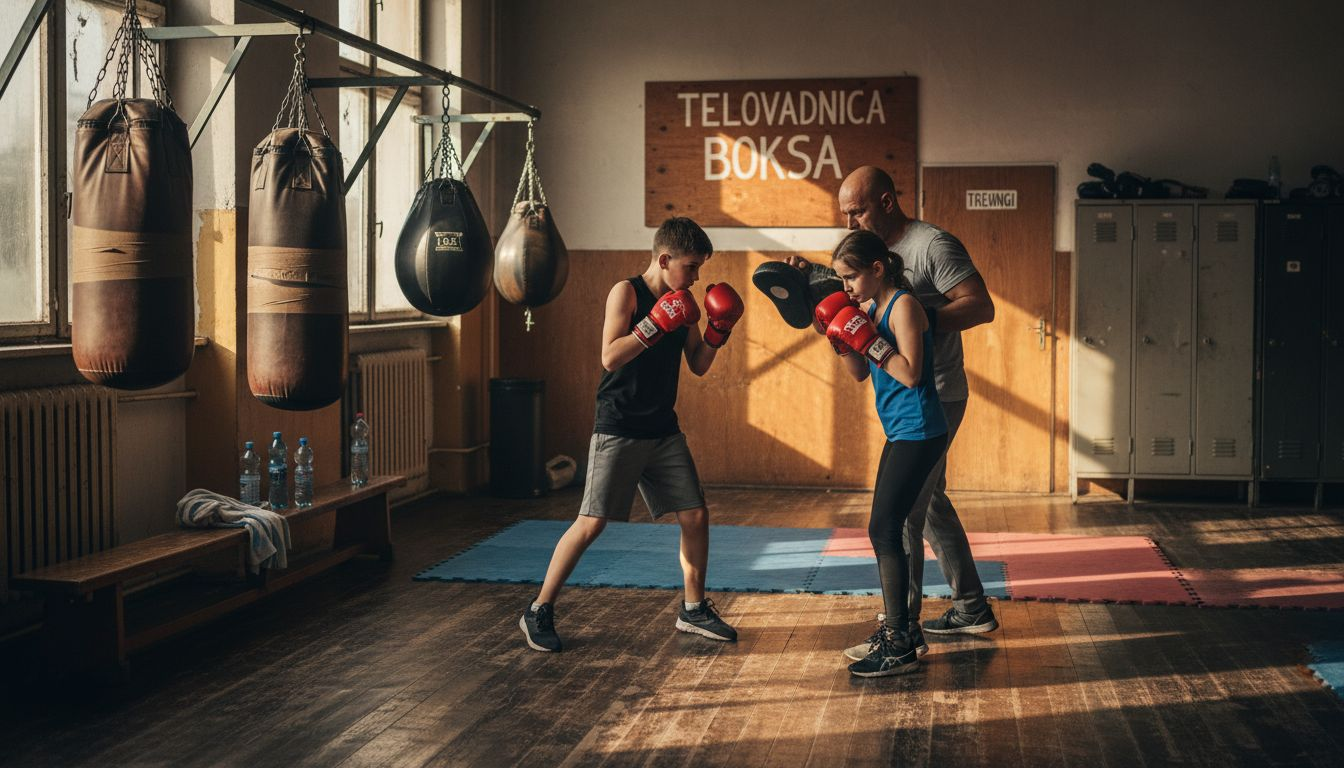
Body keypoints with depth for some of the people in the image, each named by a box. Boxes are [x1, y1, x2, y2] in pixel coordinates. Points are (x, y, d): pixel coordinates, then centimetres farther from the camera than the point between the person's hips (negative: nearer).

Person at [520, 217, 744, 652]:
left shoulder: (683, 304, 8)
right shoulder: (627, 293, -10)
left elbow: (698, 366, 14)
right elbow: (610, 358, -21)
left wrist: (718, 330, -1)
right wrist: (656, 324, -26)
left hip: (663, 430, 7)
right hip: (618, 429, -7)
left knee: (695, 515, 5)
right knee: (592, 522, -9)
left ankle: (694, 609, 22)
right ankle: (539, 612, 3)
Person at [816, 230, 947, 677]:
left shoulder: (903, 305, -14)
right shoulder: (872, 308, 13)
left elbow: (910, 374, -21)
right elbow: (861, 374, 15)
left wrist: (868, 340, -21)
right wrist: (840, 340, 1)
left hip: (918, 434, -10)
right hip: (900, 434, 10)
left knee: (884, 530, -11)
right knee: (884, 530, 14)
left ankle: (900, 648, -8)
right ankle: (892, 629, 25)